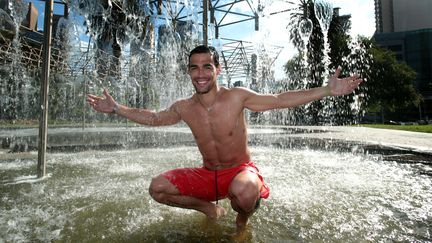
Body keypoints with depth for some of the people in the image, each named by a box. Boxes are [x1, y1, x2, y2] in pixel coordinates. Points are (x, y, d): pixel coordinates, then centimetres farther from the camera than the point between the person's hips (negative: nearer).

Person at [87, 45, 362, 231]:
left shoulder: (237, 96, -16)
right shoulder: (183, 108, -7)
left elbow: (281, 100, -11)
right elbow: (153, 118, 11)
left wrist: (328, 90, -15)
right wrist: (116, 108, 11)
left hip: (241, 170, -3)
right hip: (207, 175, 4)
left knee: (245, 191, -39)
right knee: (157, 188, -9)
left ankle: (242, 221, 2)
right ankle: (208, 208, 16)